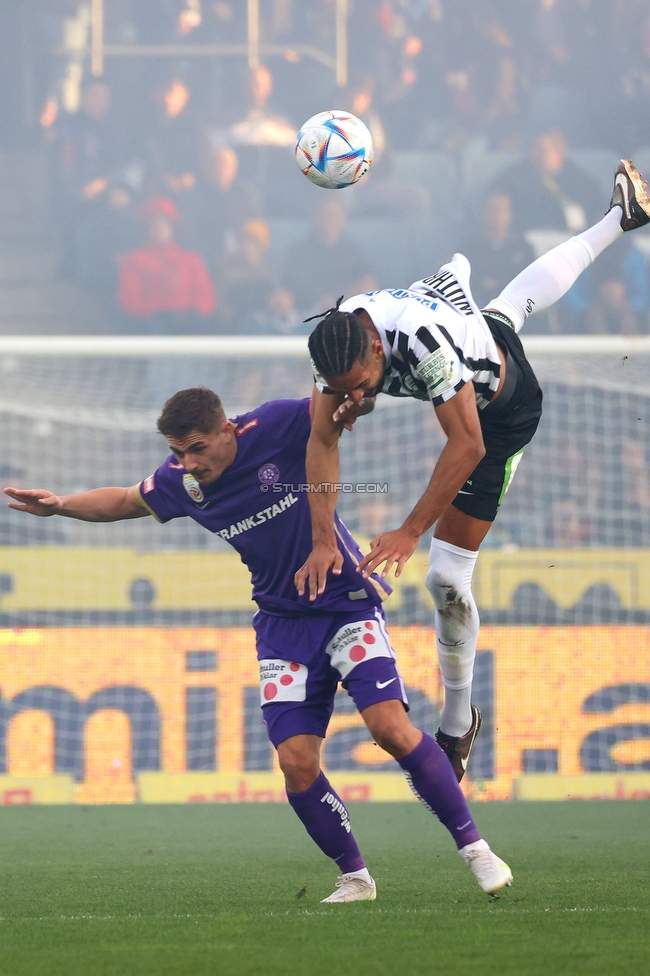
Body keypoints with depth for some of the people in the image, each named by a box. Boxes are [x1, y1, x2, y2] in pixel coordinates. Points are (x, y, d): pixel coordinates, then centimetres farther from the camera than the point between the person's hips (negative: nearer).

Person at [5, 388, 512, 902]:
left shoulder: (276, 427, -17)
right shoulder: (178, 483, -4)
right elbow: (123, 501, 16)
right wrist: (59, 505, 4)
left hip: (348, 604, -4)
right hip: (283, 623, 4)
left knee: (391, 728, -21)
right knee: (296, 762, -10)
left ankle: (473, 846, -8)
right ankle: (354, 878, 9)